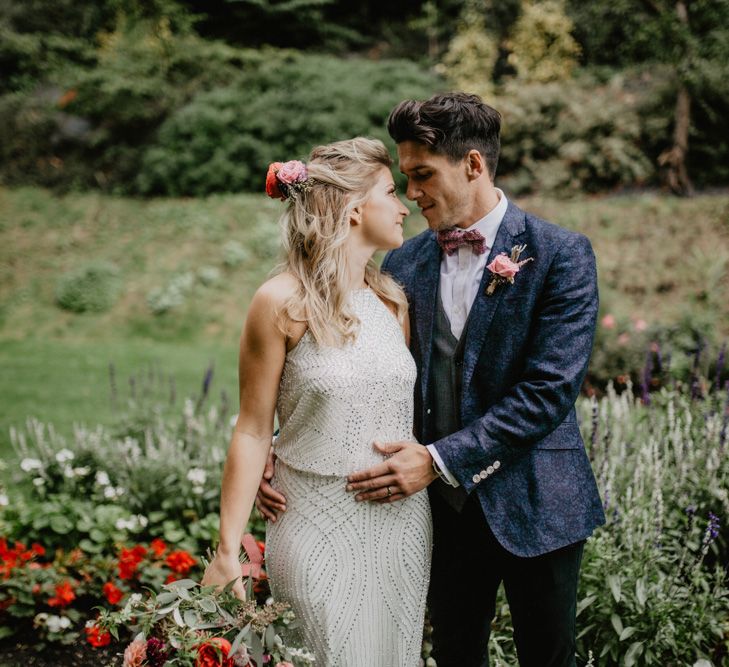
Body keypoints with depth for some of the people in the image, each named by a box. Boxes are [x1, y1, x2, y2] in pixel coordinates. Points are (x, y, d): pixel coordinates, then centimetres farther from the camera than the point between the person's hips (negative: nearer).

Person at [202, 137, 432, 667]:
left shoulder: (393, 299, 6)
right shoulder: (283, 303, -11)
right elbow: (253, 431, -10)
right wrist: (228, 550, -11)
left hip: (403, 522, 6)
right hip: (321, 529, -5)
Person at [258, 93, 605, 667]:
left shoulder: (561, 254, -12)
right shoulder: (404, 263, 2)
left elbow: (549, 389, -19)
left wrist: (439, 460, -22)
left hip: (533, 506, -3)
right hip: (444, 505, 4)